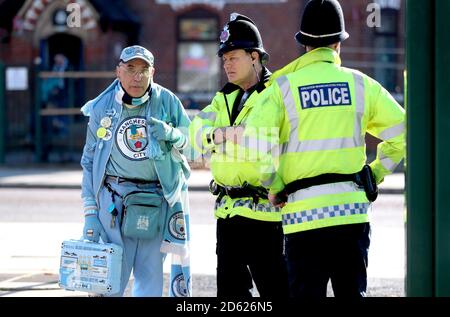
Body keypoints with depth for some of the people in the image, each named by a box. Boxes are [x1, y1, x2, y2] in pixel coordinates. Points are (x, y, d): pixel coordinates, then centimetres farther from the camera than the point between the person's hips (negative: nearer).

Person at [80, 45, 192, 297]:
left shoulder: (166, 101, -1)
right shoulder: (102, 108, 1)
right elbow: (90, 162, 6)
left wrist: (170, 133, -16)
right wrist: (90, 212, 0)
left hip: (158, 200, 0)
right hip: (114, 199, 0)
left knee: (151, 279, 4)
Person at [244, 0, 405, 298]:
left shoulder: (284, 87, -1)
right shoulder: (360, 84, 6)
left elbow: (253, 141, -12)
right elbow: (401, 131, 5)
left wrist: (273, 187, 1)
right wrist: (374, 175, 13)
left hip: (304, 212, -2)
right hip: (353, 208, 2)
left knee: (306, 293, 1)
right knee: (352, 292, 10)